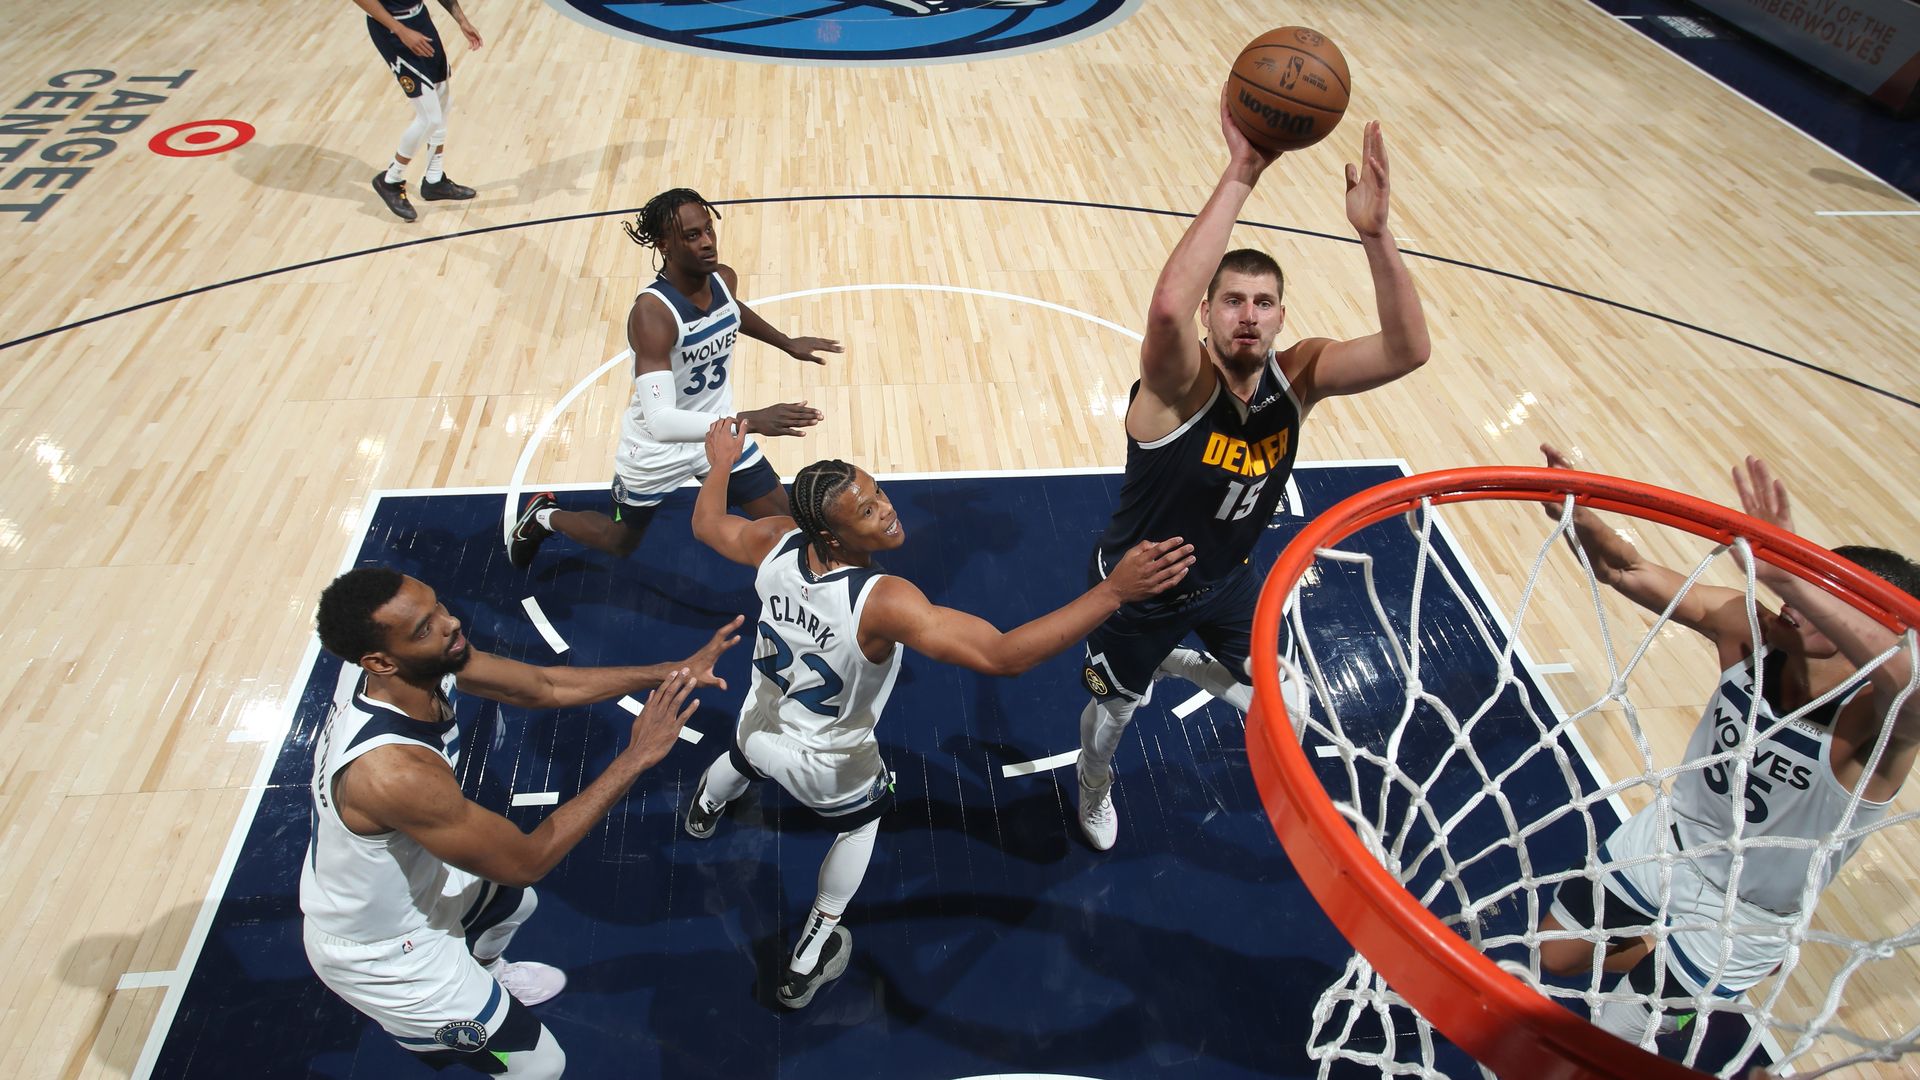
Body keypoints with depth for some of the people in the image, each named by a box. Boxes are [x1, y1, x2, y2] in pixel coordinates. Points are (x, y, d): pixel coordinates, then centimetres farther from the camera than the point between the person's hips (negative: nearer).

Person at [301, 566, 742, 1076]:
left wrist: (669, 671, -14)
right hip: (377, 953, -8)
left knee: (514, 900, 36)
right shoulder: (394, 770, -43)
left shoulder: (429, 666, -19)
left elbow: (545, 685, -7)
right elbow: (527, 860, -33)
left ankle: (485, 974, 67)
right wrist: (636, 757, -32)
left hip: (405, 882, 8)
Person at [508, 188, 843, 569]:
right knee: (620, 543, 20)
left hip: (719, 431, 5)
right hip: (657, 447, -5)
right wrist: (750, 421, -52)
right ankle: (544, 516, 48)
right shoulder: (651, 311, -35)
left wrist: (786, 343, 16)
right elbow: (660, 421, -45)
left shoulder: (725, 279, -14)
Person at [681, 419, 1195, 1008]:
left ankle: (704, 809, 78)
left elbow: (706, 524, -4)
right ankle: (812, 956, 44)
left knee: (742, 761, 41)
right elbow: (1003, 656, -51)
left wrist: (721, 462, 16)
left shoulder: (776, 543, -26)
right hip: (829, 766, -4)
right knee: (861, 823, 31)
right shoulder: (883, 602, -44)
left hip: (758, 729, 5)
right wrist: (1114, 590, -54)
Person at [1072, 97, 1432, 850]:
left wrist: (1374, 233, -46)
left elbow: (1408, 349, -33)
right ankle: (1094, 791, 56)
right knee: (1115, 709, 19)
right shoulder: (1180, 383, -34)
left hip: (1225, 579, 5)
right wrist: (1239, 177, -55)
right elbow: (1167, 306, -57)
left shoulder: (1295, 377, -18)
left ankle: (1179, 665, 56)